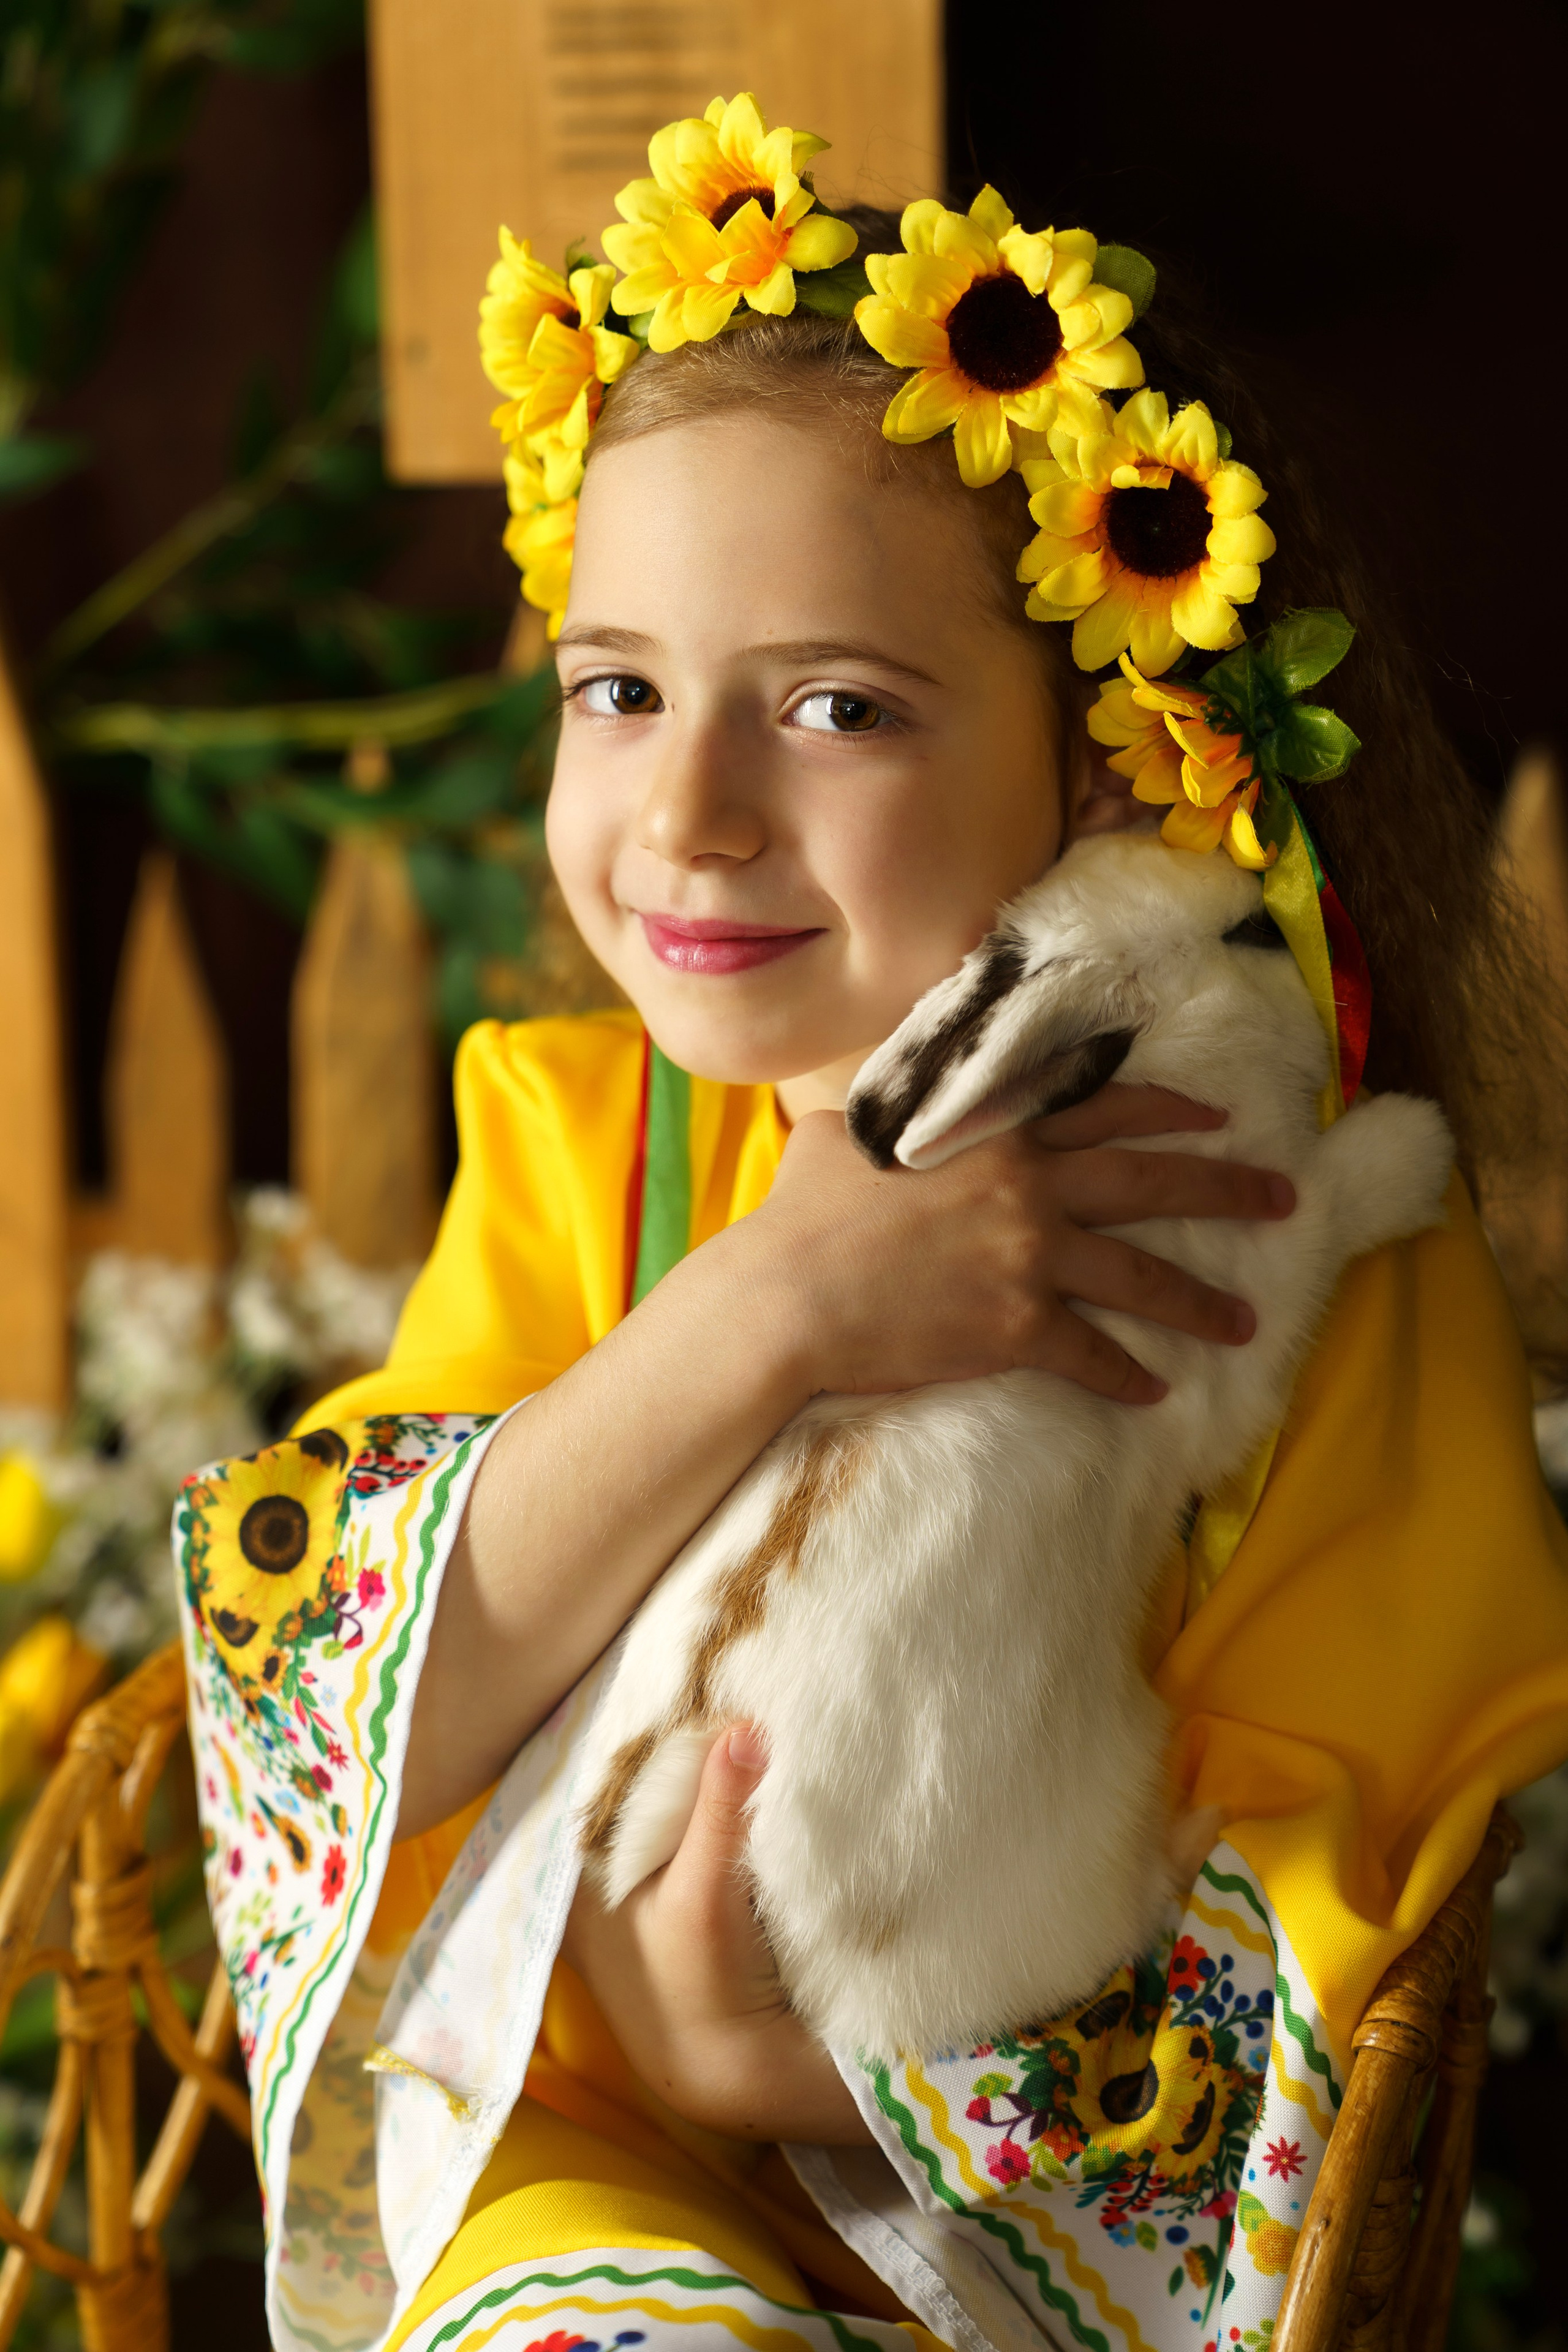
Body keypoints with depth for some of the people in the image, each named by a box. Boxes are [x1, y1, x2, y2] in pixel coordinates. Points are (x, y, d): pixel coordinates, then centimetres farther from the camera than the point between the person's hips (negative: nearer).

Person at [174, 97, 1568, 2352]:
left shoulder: (1331, 1267, -10)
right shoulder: (565, 1130, 0)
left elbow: (1355, 1987, -10)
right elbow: (338, 1708, -12)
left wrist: (789, 2052, -20)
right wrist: (761, 1315, -24)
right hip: (579, 2164, 1)